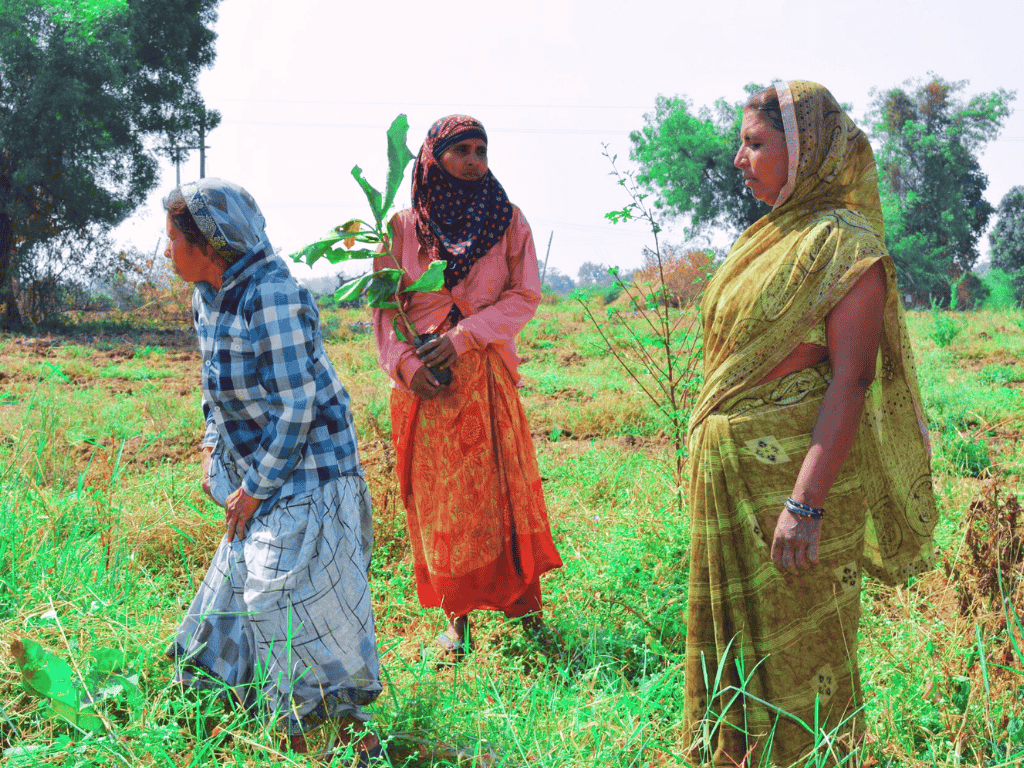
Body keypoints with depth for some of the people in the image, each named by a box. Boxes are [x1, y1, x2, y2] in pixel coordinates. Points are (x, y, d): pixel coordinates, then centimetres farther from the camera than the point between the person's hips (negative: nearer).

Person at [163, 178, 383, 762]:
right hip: (257, 471, 9)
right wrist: (213, 451, 9)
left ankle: (352, 736, 4)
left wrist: (255, 488, -19)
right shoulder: (209, 295, 5)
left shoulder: (271, 296, -23)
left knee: (289, 596, -9)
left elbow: (297, 406, -24)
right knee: (246, 590, 13)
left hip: (304, 473, -9)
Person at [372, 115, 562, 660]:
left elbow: (524, 297, -1)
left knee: (505, 486, -2)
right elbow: (384, 305, 4)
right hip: (423, 380, 0)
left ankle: (525, 608, 9)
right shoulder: (404, 226, 4)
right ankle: (457, 617, 11)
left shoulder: (508, 222, 5)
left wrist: (464, 336, -12)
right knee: (439, 494, 2)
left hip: (486, 375, 0)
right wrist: (405, 363, -11)